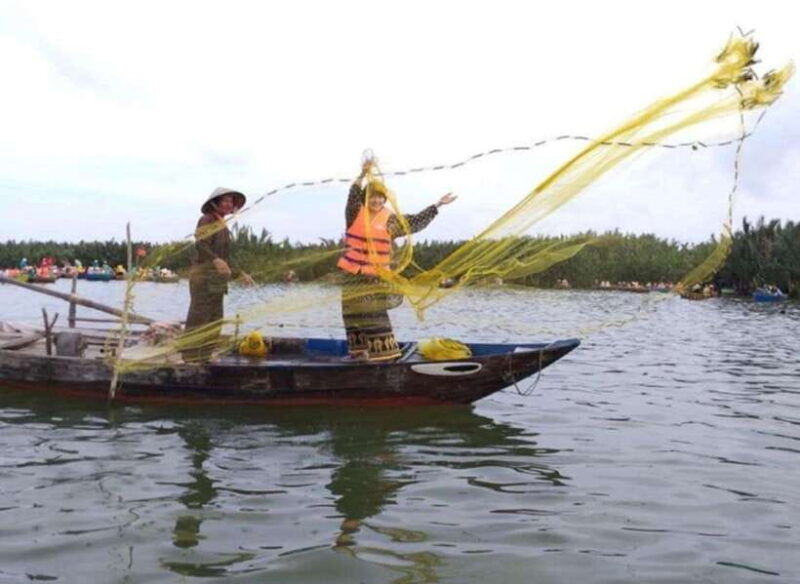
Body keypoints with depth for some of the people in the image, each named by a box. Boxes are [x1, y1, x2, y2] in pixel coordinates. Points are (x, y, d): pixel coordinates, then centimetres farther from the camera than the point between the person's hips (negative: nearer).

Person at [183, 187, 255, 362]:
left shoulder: (222, 225, 21)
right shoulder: (206, 220, -6)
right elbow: (200, 244, -23)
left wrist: (241, 274, 25)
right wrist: (216, 260, -39)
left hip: (217, 280, 9)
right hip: (204, 277, -9)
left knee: (214, 323, 11)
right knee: (198, 318, -10)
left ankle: (203, 359, 17)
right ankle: (191, 359, -9)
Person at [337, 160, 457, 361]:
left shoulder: (389, 219, 3)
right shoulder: (355, 213, -2)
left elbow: (416, 222, 4)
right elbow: (353, 195, -20)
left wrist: (438, 205, 3)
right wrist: (363, 175, -37)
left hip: (377, 276, 0)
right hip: (354, 275, 0)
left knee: (377, 315, 1)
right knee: (355, 314, 5)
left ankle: (383, 352, 5)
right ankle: (359, 351, 14)